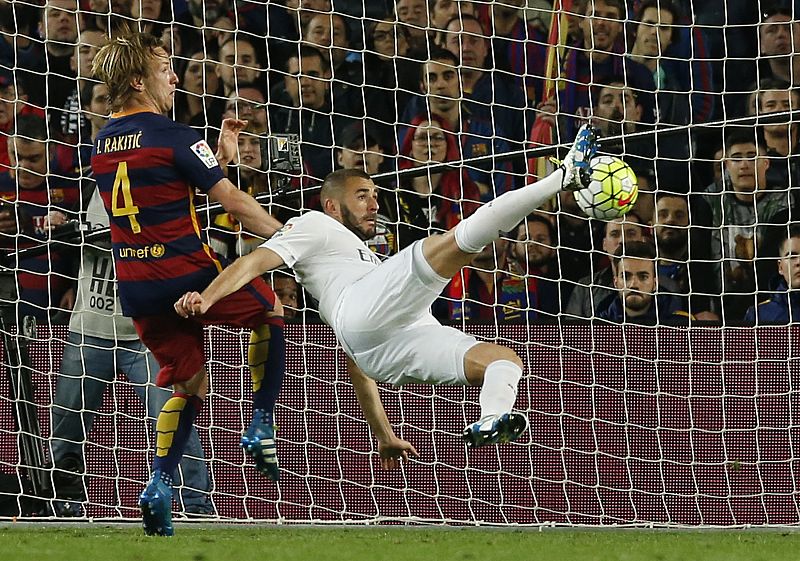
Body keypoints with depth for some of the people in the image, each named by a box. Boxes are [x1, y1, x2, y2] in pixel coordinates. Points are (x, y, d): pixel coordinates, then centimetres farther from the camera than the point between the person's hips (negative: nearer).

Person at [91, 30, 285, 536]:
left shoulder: (103, 144, 11)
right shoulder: (170, 135, -13)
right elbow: (232, 200, -12)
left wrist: (221, 156, 17)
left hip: (136, 287, 7)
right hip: (185, 273, -6)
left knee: (189, 384, 17)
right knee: (271, 313, 19)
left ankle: (160, 483, 0)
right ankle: (261, 428, 10)